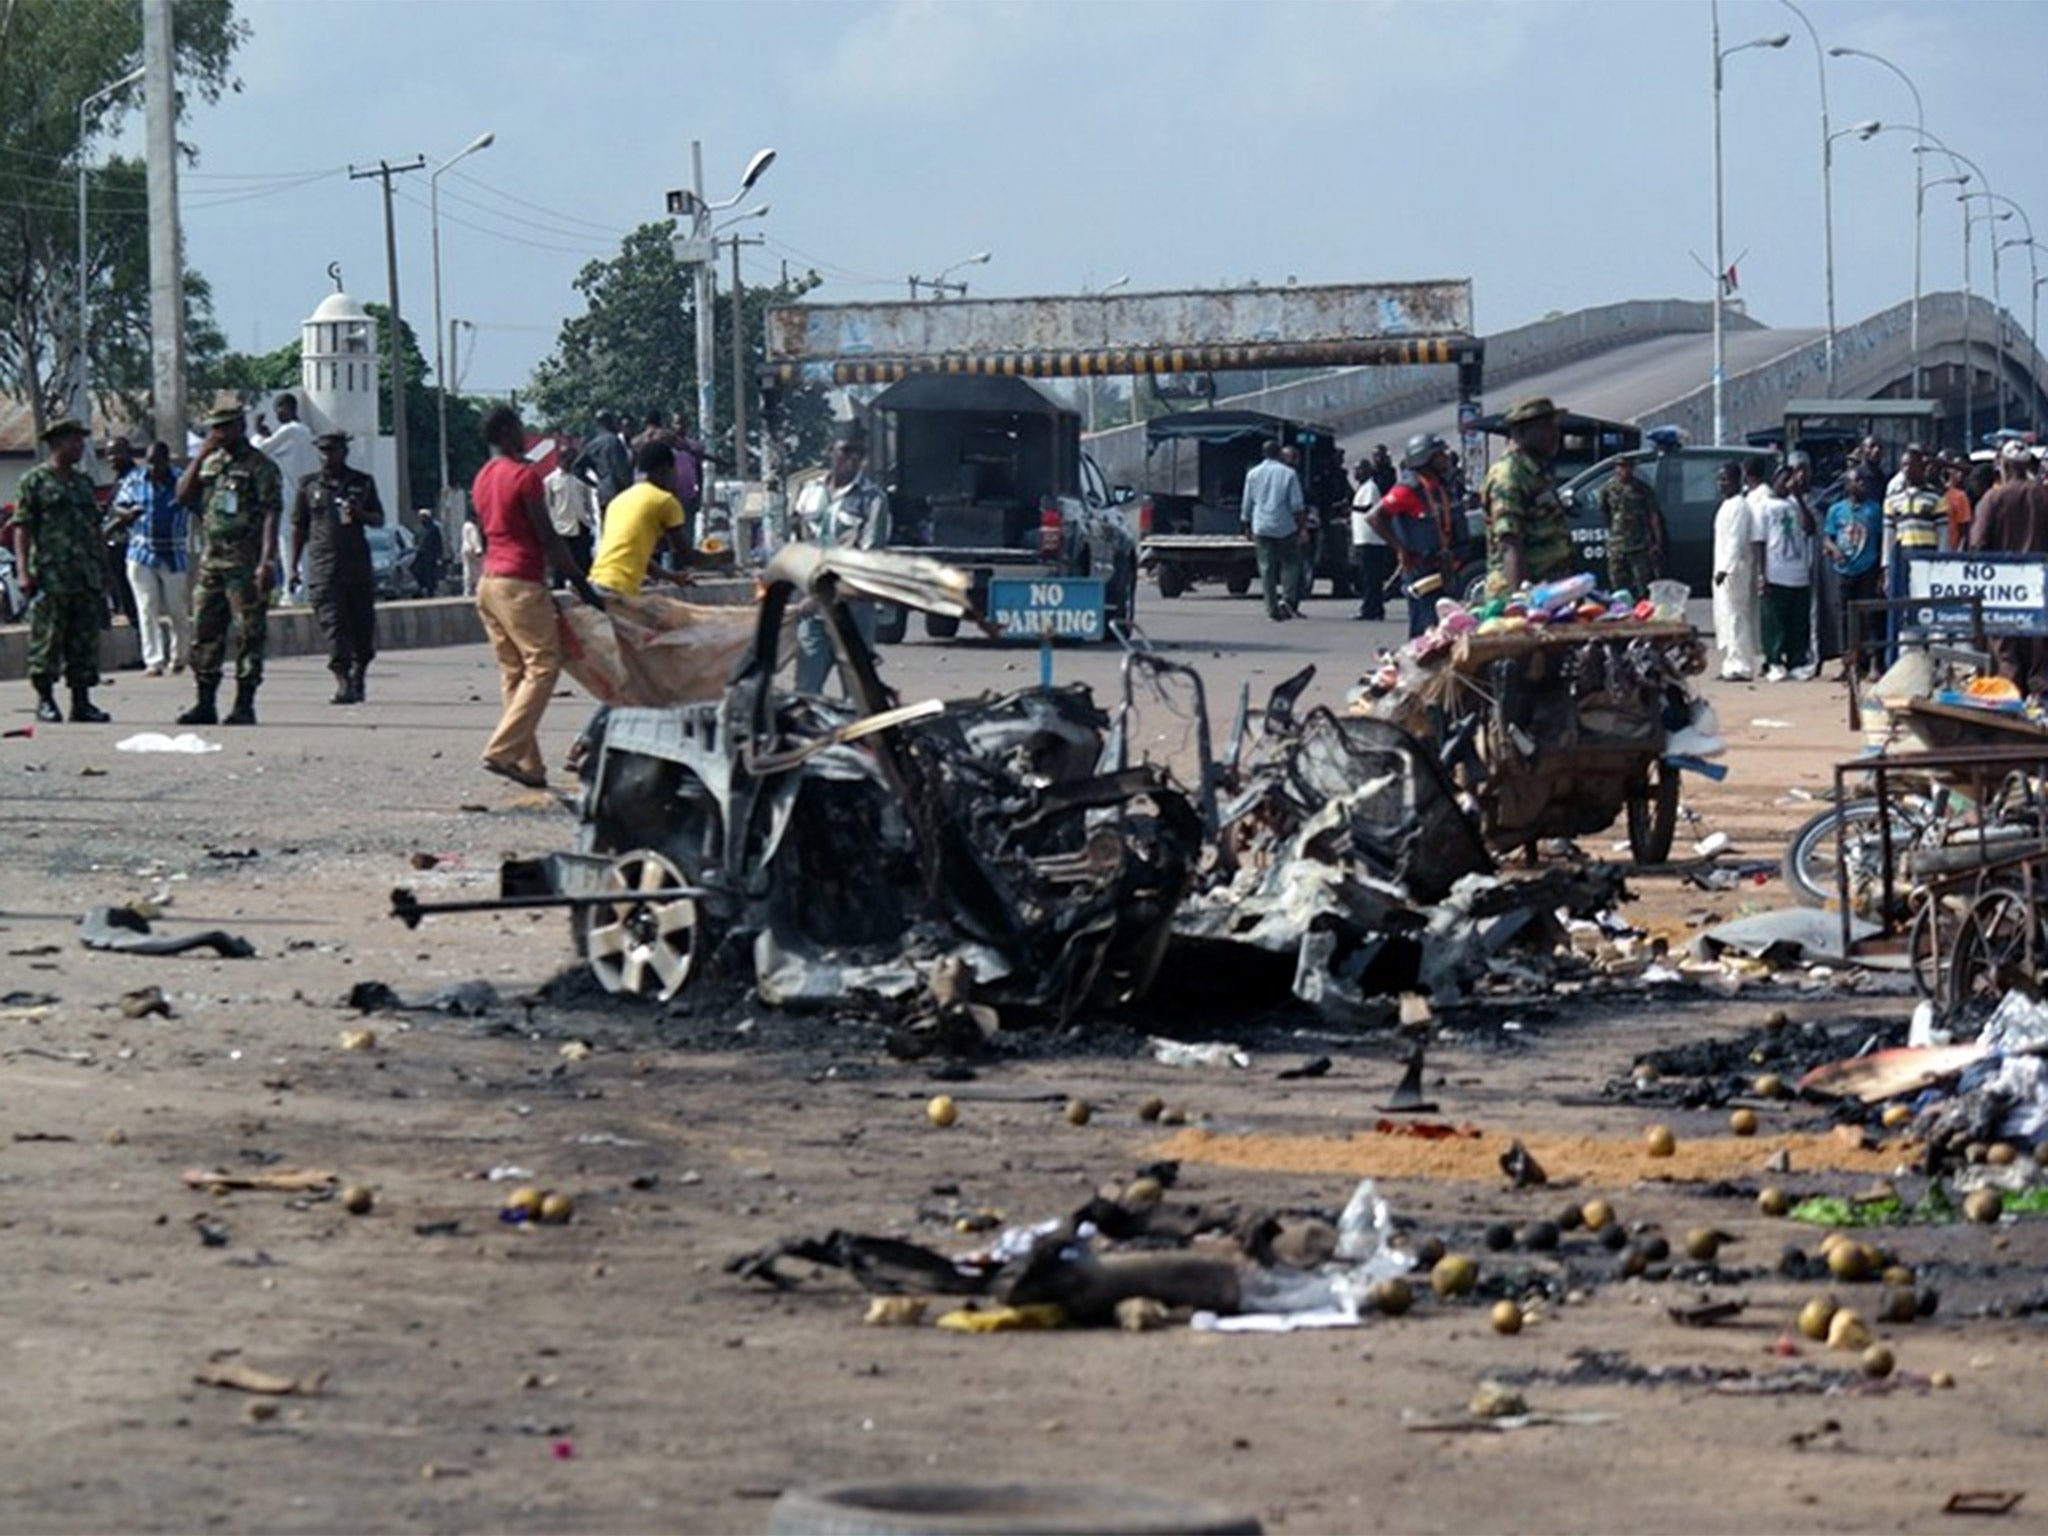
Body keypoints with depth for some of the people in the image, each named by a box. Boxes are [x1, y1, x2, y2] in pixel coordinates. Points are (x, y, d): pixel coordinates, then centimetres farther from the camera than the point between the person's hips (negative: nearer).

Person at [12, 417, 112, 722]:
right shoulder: (34, 481, -2)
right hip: (50, 578, -6)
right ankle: (45, 700, 5)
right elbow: (22, 528, -6)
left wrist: (102, 570, 19)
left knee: (85, 641, 5)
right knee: (47, 640, -3)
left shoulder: (83, 482, 17)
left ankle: (82, 700, 9)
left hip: (87, 580, 6)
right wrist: (24, 571, -14)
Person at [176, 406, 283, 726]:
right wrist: (200, 456, 1)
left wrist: (266, 562, -19)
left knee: (249, 635, -3)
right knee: (204, 633, 7)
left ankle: (244, 706, 1)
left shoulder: (261, 466, -4)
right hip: (211, 558, 7)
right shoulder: (210, 463, 16)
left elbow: (271, 516, -10)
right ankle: (205, 704, 13)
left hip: (246, 563, -7)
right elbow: (183, 495, 9)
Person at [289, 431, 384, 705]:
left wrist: (360, 514, -10)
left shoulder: (363, 483, 11)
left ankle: (358, 675, 24)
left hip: (358, 562, 1)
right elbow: (299, 528, 12)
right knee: (333, 623, -10)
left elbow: (379, 520, 13)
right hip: (323, 566, -1)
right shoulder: (309, 485, 10)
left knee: (362, 623, 5)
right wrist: (293, 567, 9)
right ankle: (343, 682, -15)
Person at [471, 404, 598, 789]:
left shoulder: (482, 480, 14)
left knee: (513, 672, 9)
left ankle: (529, 765, 8)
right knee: (544, 664, -5)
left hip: (488, 581, 9)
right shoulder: (524, 476, -12)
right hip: (520, 584, -9)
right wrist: (580, 582, -8)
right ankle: (501, 751, -14)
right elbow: (548, 537, -13)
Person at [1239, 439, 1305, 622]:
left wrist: (1247, 528, 21)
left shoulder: (1253, 474, 8)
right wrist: (1300, 527, 1)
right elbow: (1297, 505, -4)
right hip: (1285, 527, -2)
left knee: (1266, 567, 3)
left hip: (1261, 528, 2)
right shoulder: (1289, 474, 0)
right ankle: (1287, 597, -11)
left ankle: (1271, 607, -2)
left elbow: (1247, 506, 12)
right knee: (1290, 562, 8)